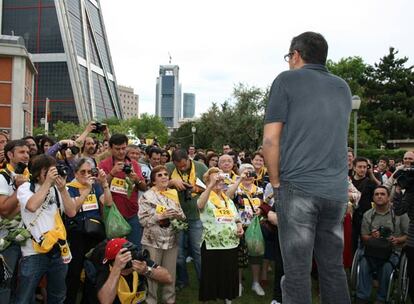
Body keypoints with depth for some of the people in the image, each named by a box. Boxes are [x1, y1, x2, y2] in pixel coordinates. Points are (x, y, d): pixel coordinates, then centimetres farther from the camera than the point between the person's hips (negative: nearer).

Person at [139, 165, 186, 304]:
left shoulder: (173, 194, 6)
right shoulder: (147, 196, -7)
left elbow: (182, 216, 11)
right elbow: (143, 219, -12)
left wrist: (177, 215, -11)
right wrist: (160, 216, -21)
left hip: (172, 240, 4)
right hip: (153, 241, -4)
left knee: (170, 273, 13)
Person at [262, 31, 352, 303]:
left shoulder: (287, 80, 0)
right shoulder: (343, 87, 17)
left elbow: (270, 140, -7)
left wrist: (276, 182, 3)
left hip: (298, 188, -5)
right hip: (338, 190, 6)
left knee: (297, 272, 1)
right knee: (334, 268, 15)